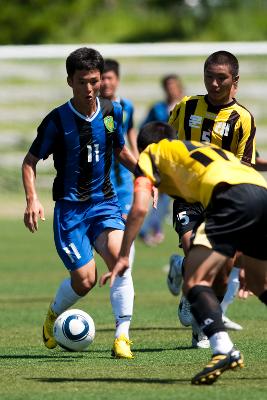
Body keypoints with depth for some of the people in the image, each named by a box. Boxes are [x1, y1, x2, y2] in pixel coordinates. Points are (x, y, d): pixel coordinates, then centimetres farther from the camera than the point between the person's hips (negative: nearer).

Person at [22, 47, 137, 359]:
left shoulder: (113, 112, 2)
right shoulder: (57, 120, -10)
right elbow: (30, 162, -1)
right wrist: (32, 200, -15)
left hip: (104, 202, 3)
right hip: (70, 207, -3)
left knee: (119, 258, -24)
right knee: (85, 279, -9)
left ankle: (122, 336, -18)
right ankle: (54, 314, 26)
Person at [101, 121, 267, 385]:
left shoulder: (151, 154, 23)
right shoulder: (205, 148, 40)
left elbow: (140, 207, 8)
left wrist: (123, 257, 12)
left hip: (231, 194, -7)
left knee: (195, 282, -9)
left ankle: (224, 350, -30)